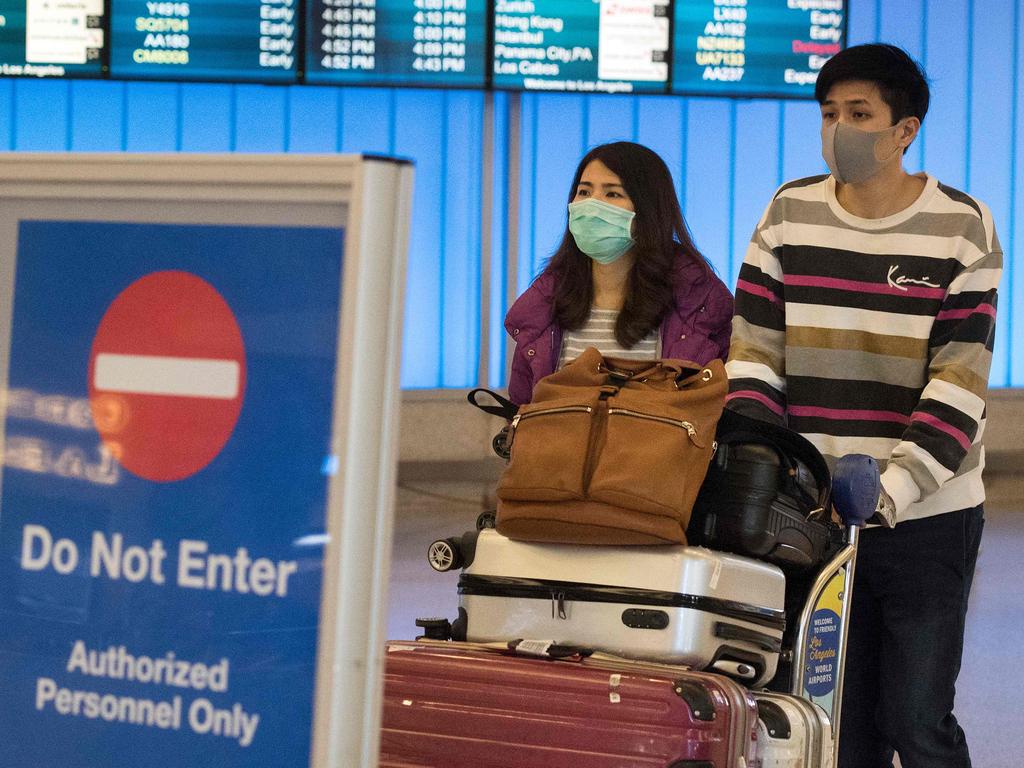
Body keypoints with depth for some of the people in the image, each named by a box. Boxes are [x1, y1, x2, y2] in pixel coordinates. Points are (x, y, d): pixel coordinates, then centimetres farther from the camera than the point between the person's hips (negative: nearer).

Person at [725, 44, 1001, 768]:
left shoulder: (962, 227, -3)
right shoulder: (788, 215, 6)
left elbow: (959, 382, -9)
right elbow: (753, 352, 5)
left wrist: (894, 489, -20)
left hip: (927, 518, -3)